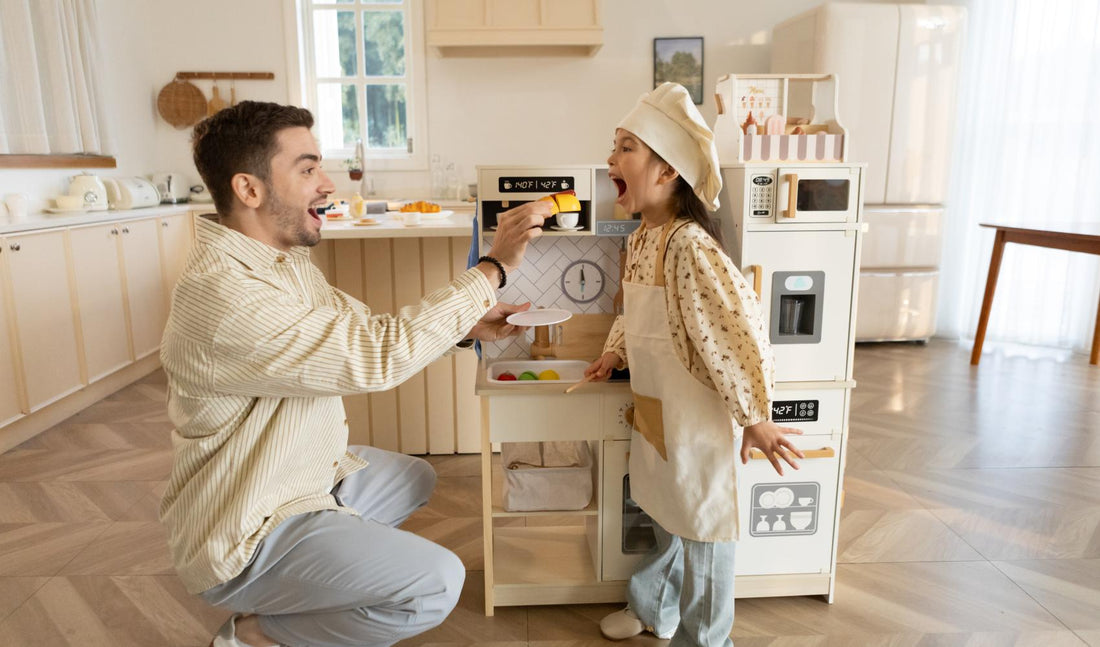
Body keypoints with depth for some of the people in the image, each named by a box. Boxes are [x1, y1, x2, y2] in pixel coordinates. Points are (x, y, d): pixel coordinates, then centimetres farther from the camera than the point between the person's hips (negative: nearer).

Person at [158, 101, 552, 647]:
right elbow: (379, 357, -33)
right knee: (438, 583, -17)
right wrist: (494, 267, -28)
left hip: (306, 474, 10)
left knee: (416, 478, 24)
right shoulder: (221, 293, -31)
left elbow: (366, 329, 7)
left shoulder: (284, 258, 2)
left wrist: (466, 328, -4)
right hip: (248, 534, -10)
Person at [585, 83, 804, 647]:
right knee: (666, 516, 25)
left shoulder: (689, 246, -26)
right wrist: (615, 354, 11)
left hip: (694, 416, -8)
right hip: (652, 408, 8)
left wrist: (754, 418, -21)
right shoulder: (638, 240, 3)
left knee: (700, 527, 11)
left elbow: (739, 327, -26)